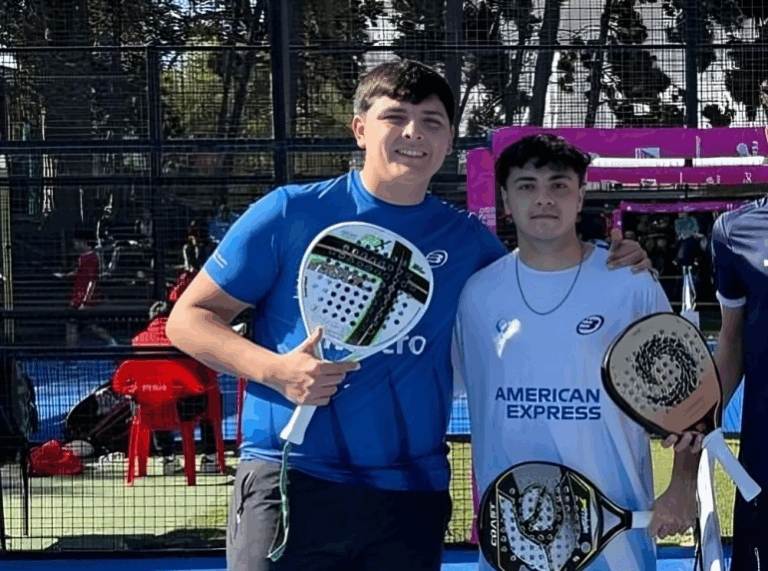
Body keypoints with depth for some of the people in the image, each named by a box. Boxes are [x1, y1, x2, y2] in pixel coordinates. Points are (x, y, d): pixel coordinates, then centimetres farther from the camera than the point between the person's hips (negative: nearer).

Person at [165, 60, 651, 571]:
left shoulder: (468, 241, 8)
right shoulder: (290, 213, 0)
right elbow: (189, 317, 3)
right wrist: (276, 370, -14)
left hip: (413, 494, 3)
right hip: (290, 484, -3)